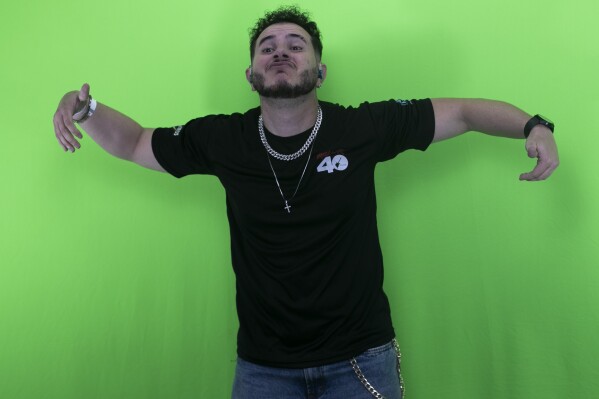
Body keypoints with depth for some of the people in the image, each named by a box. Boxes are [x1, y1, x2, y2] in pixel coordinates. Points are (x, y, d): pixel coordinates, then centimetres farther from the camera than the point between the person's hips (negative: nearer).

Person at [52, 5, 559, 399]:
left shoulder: (364, 128, -10)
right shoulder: (223, 140, -5)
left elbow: (464, 111, -1)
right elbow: (133, 142, 7)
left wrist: (533, 125, -15)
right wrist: (84, 108, -9)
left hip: (360, 358, -1)